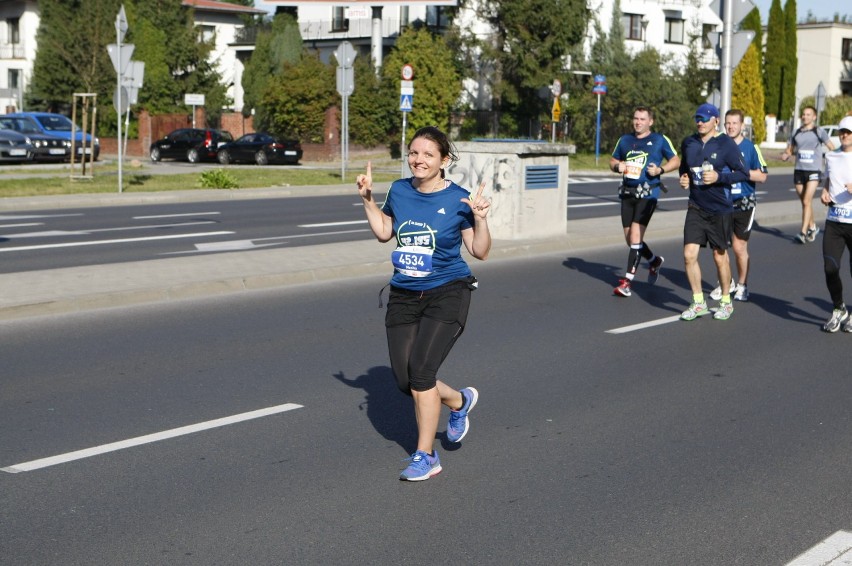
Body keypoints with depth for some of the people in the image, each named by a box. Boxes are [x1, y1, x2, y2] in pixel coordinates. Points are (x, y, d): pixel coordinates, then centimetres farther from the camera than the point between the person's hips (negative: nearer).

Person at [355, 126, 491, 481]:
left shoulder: (458, 199, -10)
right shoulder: (399, 191, 2)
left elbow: (480, 252, -6)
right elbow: (384, 232, 19)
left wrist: (480, 219, -21)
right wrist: (368, 199, 9)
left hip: (447, 295, -5)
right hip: (403, 296, 5)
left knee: (420, 370, -17)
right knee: (405, 380, 2)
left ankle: (426, 456, -1)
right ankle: (460, 401, 34)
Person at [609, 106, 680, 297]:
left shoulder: (660, 140, 1)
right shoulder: (625, 140, 14)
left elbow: (676, 160, 7)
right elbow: (613, 160, 23)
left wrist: (660, 169, -11)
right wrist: (617, 166, -1)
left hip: (647, 194, -5)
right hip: (627, 193, 5)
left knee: (635, 237, -14)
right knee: (630, 239, 10)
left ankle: (627, 280, -11)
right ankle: (654, 260, 38)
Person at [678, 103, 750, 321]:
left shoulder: (726, 144, -9)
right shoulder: (688, 143, 5)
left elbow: (743, 173, -9)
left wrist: (719, 177, -22)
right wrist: (684, 178, 0)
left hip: (720, 209, -4)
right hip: (695, 208, 4)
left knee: (720, 256, 7)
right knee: (689, 254, -5)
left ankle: (726, 302, 25)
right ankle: (698, 303, 9)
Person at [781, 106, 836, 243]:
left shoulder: (819, 132, -2)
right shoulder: (796, 133, 10)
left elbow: (832, 148, 2)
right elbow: (790, 150, 20)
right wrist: (785, 155, -2)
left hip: (813, 171, -5)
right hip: (799, 170, 5)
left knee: (807, 202, -15)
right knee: (805, 202, 12)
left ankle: (803, 233, -17)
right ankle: (812, 227, 32)